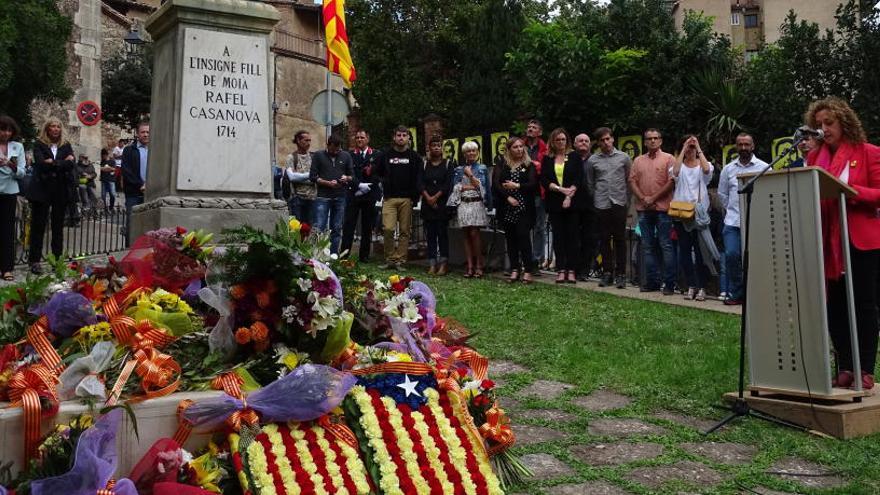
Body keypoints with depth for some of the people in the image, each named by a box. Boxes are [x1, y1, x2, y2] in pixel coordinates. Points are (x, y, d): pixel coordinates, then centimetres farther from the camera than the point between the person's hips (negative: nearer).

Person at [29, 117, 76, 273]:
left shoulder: (66, 145, 10)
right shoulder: (39, 144, 2)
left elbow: (72, 163, -5)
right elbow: (40, 163, -12)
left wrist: (53, 163, -13)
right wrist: (62, 163, -12)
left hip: (61, 190, 3)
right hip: (42, 190, -2)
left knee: (58, 226, 7)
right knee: (38, 226, 1)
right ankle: (35, 261, 7)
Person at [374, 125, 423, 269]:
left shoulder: (414, 157, 8)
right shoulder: (386, 155, 10)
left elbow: (418, 179, 4)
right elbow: (378, 173, 17)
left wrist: (414, 197, -3)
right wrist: (385, 186, 8)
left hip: (407, 199, 0)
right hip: (389, 198, 0)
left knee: (404, 231, 1)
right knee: (388, 228, -11)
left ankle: (400, 260, 6)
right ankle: (390, 258, 1)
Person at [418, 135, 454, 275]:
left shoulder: (448, 164, 5)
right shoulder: (425, 164, 12)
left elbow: (448, 184, -4)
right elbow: (420, 183, 3)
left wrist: (436, 197, -10)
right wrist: (428, 198, -10)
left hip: (442, 204, -2)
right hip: (427, 204, 3)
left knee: (443, 233, -3)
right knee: (430, 234, 2)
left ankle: (443, 264, 1)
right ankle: (432, 264, 5)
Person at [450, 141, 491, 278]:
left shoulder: (482, 168, 8)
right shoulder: (459, 170, 14)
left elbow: (482, 185, -2)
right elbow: (455, 187, 3)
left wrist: (470, 175, -6)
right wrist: (471, 187, -7)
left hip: (477, 204, -3)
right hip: (463, 204, 3)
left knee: (474, 233, -12)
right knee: (466, 235, 0)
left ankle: (478, 266, -5)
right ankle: (470, 266, 1)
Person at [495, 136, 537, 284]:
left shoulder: (529, 165, 5)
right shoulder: (503, 165, 9)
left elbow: (533, 185, -6)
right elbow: (496, 184, -2)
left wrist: (516, 186, -9)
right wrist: (508, 197, -11)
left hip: (524, 209, -2)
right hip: (507, 209, 3)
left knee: (523, 237, -8)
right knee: (510, 239, 5)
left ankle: (528, 270, -3)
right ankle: (514, 270, 11)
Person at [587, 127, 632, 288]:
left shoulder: (624, 157, 4)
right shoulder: (592, 160, 5)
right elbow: (590, 184, 14)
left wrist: (626, 197, 8)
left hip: (619, 203, -1)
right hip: (601, 205, 1)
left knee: (620, 239, 1)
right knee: (604, 240, 4)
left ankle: (620, 274, 7)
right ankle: (607, 272, 12)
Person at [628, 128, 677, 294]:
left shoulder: (668, 158, 1)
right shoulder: (638, 160, 15)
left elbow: (671, 182, -8)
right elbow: (632, 181, 8)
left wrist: (653, 198, -10)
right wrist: (643, 198, -6)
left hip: (662, 208, -5)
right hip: (644, 209, 5)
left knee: (666, 246, -4)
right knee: (647, 246, 8)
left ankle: (669, 283, -1)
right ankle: (652, 281, 15)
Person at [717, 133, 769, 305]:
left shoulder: (763, 167, 2)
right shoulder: (728, 169, 11)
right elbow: (722, 193, 18)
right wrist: (731, 210, 13)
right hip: (732, 220, 2)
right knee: (731, 255, -8)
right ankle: (735, 293, 5)